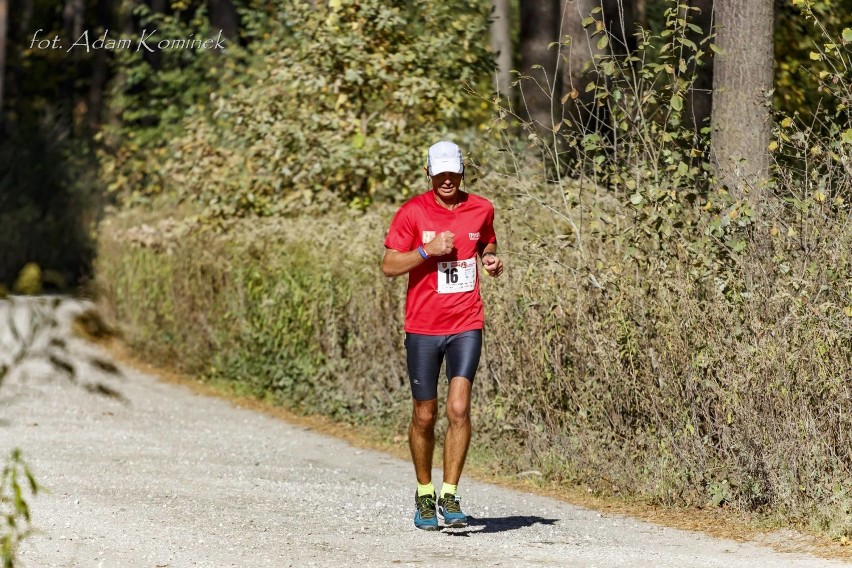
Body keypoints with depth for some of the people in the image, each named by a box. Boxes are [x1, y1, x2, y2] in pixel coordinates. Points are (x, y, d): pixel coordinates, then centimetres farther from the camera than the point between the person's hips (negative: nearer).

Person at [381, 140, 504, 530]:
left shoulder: (481, 209, 6)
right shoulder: (412, 212, -3)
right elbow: (389, 266, -3)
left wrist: (491, 260, 2)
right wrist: (428, 251, -16)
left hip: (467, 326, 1)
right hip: (423, 327, -1)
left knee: (459, 409, -13)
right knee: (425, 416, 6)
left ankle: (450, 496, -8)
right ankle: (424, 495, 24)